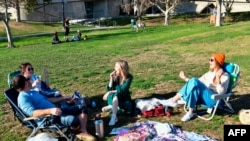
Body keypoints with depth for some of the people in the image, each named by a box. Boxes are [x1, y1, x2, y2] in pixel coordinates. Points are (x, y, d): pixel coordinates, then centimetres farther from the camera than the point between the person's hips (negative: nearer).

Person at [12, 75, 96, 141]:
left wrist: (63, 98, 32)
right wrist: (50, 111, -40)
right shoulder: (23, 97, -12)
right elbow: (32, 113, -27)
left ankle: (83, 133, -12)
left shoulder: (33, 92, 21)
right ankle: (79, 131, 1)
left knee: (82, 108, 2)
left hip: (55, 111, 11)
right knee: (73, 120, -34)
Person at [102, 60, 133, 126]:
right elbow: (109, 90, -11)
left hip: (124, 98, -2)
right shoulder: (114, 76, -8)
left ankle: (111, 106, -22)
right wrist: (111, 79, -21)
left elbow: (122, 91, -20)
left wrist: (112, 92, -15)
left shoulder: (129, 77, -15)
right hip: (115, 98, 2)